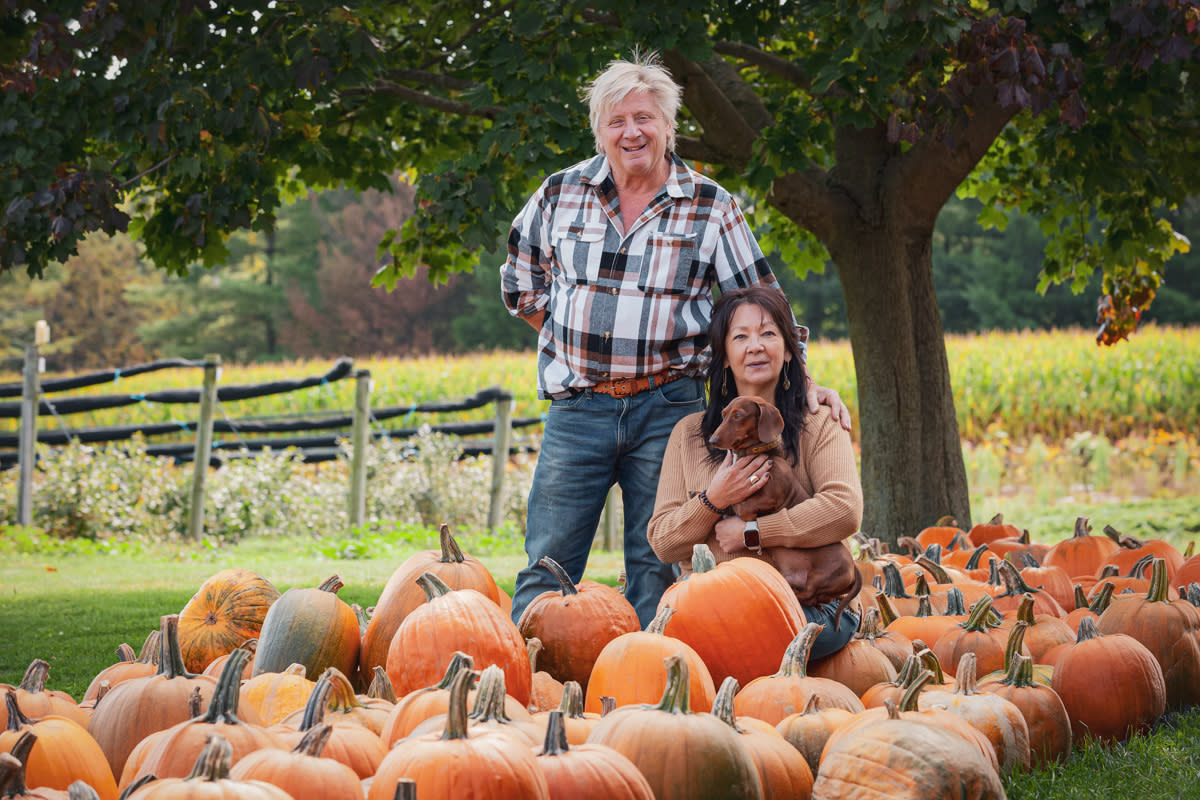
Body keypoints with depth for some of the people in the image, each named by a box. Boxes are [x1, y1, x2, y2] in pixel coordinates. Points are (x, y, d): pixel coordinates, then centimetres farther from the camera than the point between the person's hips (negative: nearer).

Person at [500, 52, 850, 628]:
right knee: (547, 565, 0)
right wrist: (577, 340, 11)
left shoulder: (711, 208, 2)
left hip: (666, 408, 0)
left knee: (657, 570, 4)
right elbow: (520, 285, 19)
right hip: (577, 407, 1)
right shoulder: (561, 194, 6)